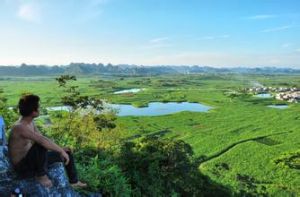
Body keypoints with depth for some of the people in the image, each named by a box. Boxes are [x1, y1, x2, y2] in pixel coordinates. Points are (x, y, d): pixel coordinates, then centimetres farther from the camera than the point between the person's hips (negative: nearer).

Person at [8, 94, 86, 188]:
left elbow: (41, 138, 8)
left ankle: (74, 181, 24)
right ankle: (40, 174, -14)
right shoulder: (20, 127, -29)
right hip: (22, 167, -9)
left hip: (32, 159, 9)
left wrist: (60, 149, -2)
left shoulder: (30, 122, 0)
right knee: (41, 145, -38)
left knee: (67, 153, 8)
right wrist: (61, 151, -32)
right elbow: (42, 140, -40)